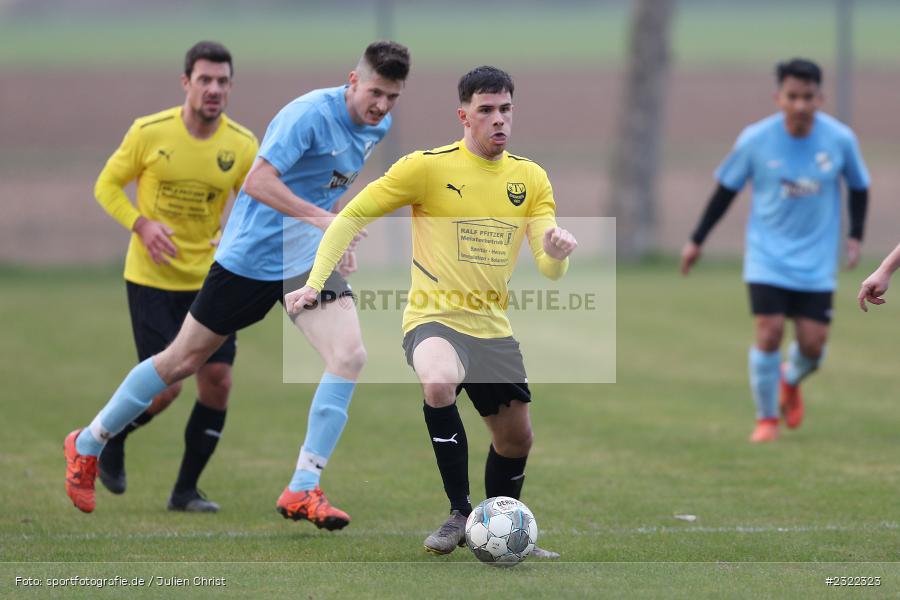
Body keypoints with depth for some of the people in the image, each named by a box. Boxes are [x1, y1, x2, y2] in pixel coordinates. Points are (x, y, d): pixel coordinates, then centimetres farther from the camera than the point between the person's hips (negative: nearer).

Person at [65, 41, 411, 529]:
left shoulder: (378, 126, 3)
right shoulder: (310, 114, -22)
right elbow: (258, 181, -30)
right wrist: (323, 218, -38)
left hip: (309, 259, 6)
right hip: (251, 254, -6)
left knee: (350, 355, -17)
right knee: (183, 361, 6)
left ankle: (302, 491, -12)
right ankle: (87, 445, 27)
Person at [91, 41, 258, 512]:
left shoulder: (242, 146, -5)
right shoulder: (149, 133, -11)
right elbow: (107, 185, 0)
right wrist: (141, 224, -17)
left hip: (209, 280, 3)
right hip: (151, 279, -3)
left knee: (217, 381, -5)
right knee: (166, 388, -9)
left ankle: (186, 490, 11)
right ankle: (110, 438, 24)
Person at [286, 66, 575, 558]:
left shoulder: (530, 179, 4)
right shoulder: (428, 167, -9)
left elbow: (550, 271, 0)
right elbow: (350, 218, -4)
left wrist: (556, 252, -25)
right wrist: (314, 283, -13)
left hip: (493, 327, 5)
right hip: (434, 318, -5)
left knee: (516, 440, 12)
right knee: (439, 382, -37)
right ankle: (459, 513, -23)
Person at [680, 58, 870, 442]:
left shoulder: (840, 140, -9)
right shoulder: (755, 140, -12)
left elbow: (859, 187, 9)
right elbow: (726, 189, 3)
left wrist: (855, 237, -1)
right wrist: (697, 240, 6)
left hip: (817, 262, 1)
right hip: (768, 255, -1)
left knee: (813, 343, -2)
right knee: (769, 332, -13)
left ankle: (791, 380, 35)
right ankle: (766, 420, 7)